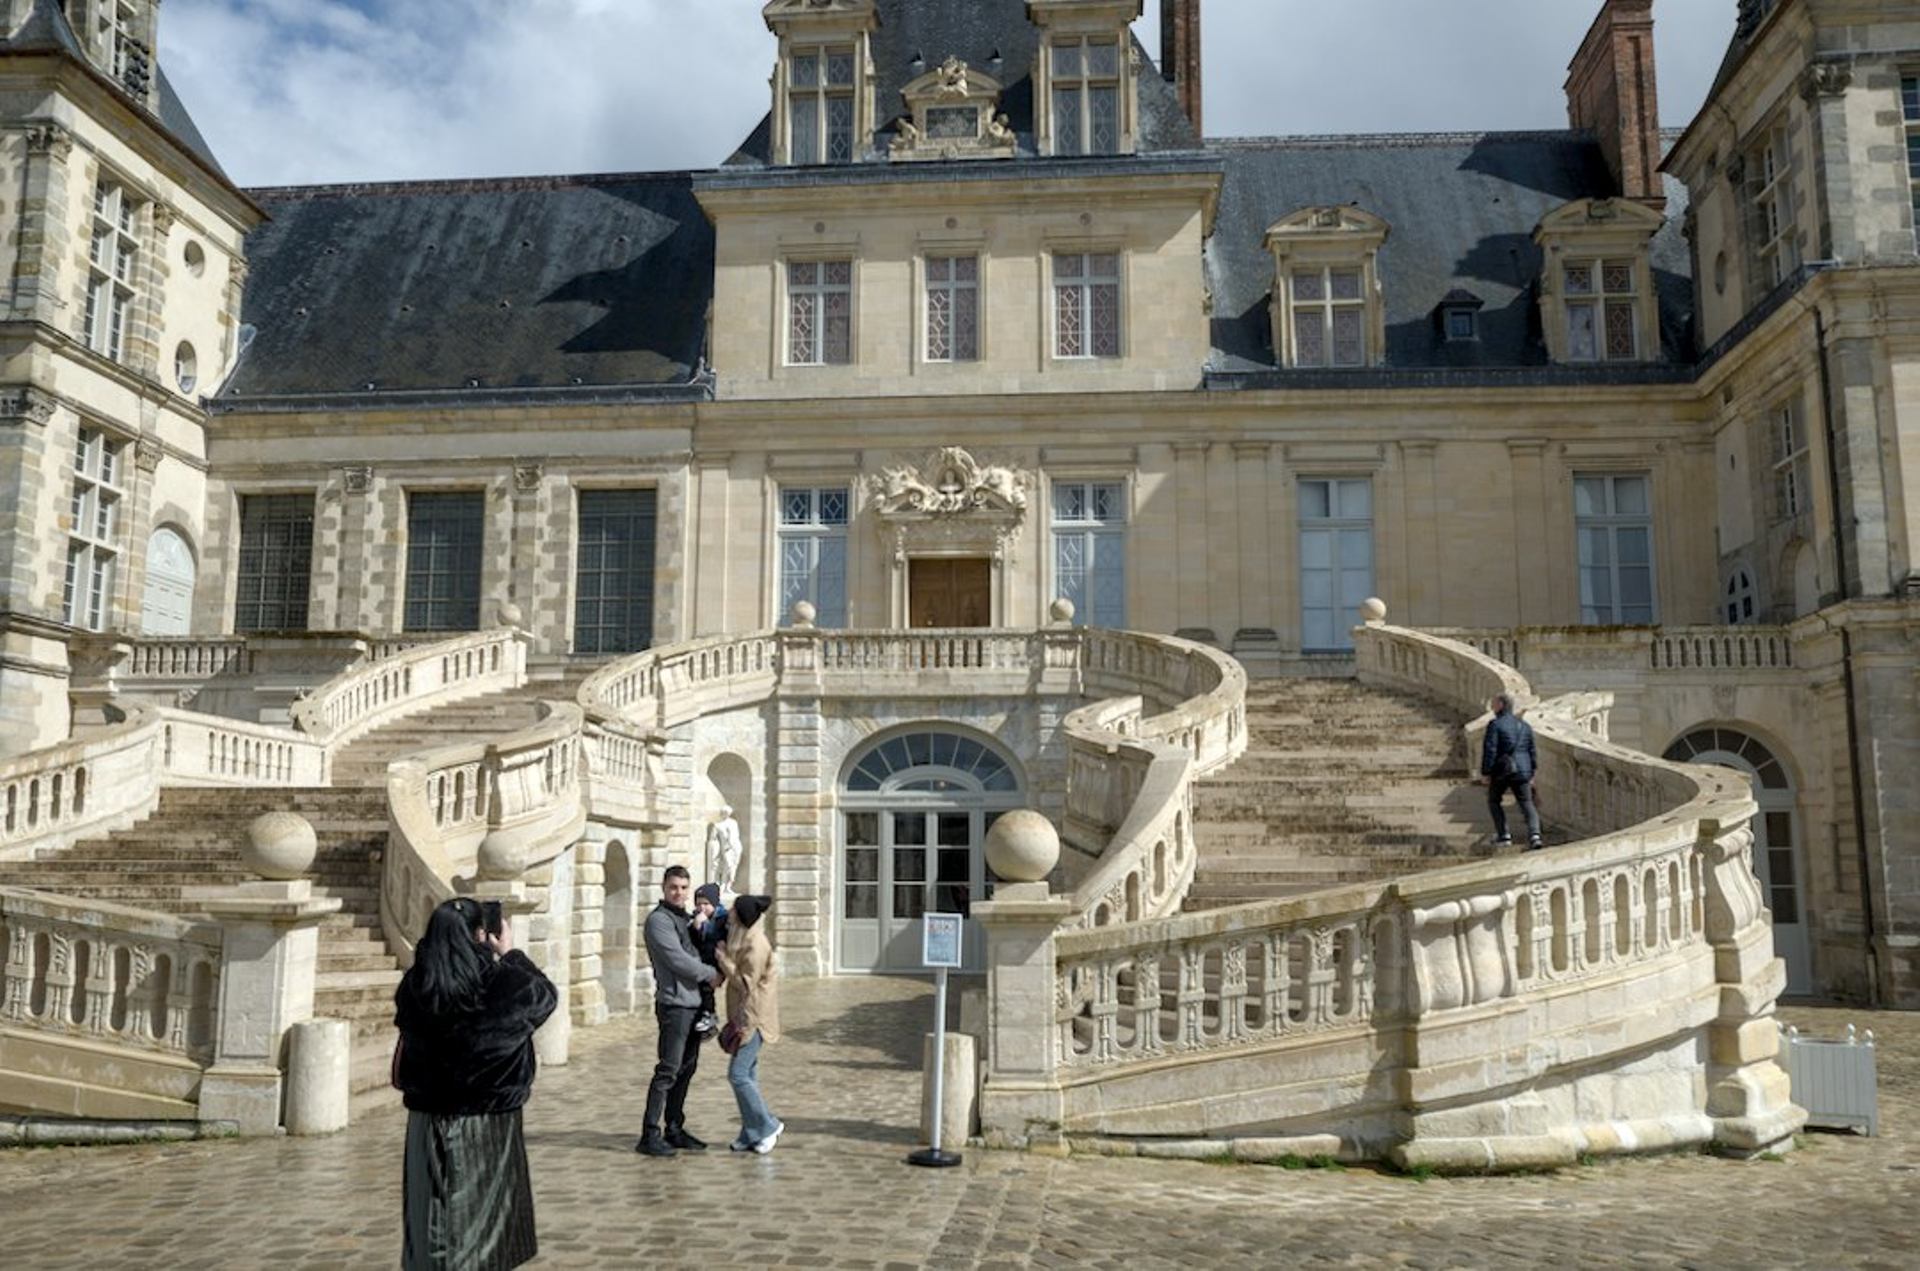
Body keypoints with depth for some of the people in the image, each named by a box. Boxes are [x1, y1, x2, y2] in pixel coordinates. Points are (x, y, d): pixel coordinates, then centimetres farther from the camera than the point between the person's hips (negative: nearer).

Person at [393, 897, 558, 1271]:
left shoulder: (415, 986, -8)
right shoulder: (501, 985, -17)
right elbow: (545, 994, 5)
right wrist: (510, 954, 15)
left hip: (429, 1120, 3)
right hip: (487, 1122, -3)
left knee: (435, 1214, 14)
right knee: (484, 1213, 11)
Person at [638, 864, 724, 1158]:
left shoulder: (685, 918, 18)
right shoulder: (659, 919, -9)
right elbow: (678, 960, -15)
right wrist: (711, 974, -4)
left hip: (694, 1003, 9)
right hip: (674, 1004, -9)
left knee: (687, 1069, 11)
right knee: (668, 1071, -9)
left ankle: (674, 1130, 19)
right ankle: (650, 1135, -5)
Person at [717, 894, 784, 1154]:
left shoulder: (757, 946, -20)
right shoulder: (743, 940, 9)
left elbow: (745, 984, -21)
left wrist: (724, 957, -16)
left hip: (753, 1018, -10)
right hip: (744, 1016, 10)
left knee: (738, 1075, -8)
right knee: (747, 1076, 12)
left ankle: (768, 1126, 3)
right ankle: (751, 1135, 18)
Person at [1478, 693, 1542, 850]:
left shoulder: (1495, 725, -9)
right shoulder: (1524, 725, 10)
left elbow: (1489, 750, -15)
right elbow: (1532, 751, 13)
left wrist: (1485, 773, -10)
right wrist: (1531, 774, 20)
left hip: (1501, 771, -4)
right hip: (1522, 771, 4)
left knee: (1493, 801, 17)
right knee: (1527, 804, 4)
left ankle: (1503, 835, 13)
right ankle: (1534, 835, -18)